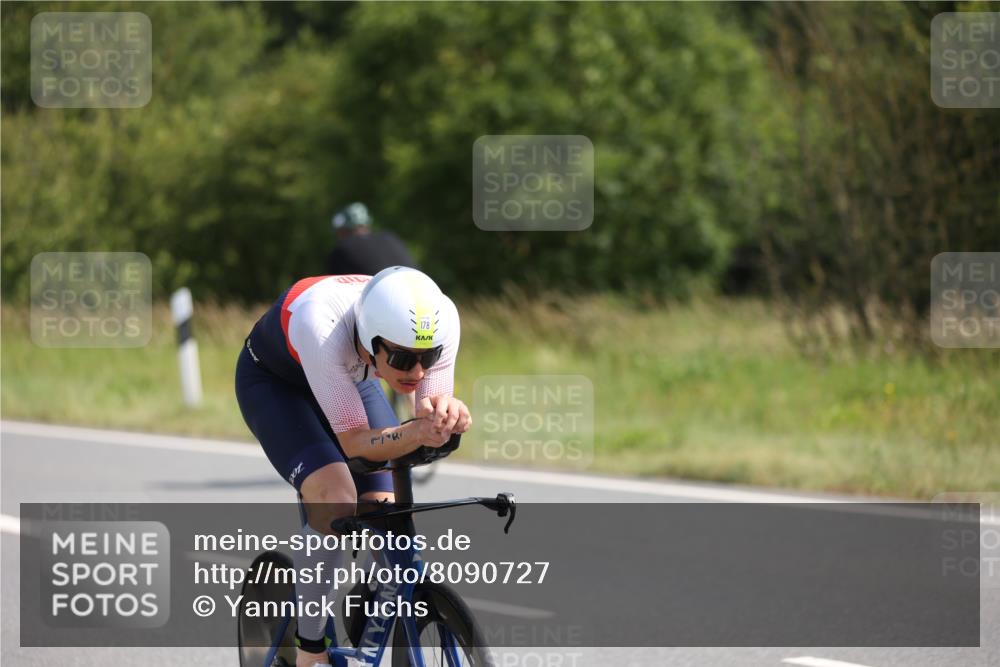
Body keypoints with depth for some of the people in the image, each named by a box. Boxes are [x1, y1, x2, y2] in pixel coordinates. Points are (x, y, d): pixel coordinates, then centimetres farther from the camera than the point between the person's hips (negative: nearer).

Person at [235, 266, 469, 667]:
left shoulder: (439, 320, -33)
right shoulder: (323, 325, -44)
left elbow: (436, 428, -27)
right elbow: (354, 441, -38)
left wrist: (446, 416, -51)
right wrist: (415, 433, -57)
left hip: (351, 379, 5)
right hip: (274, 382, -5)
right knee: (336, 502, -27)